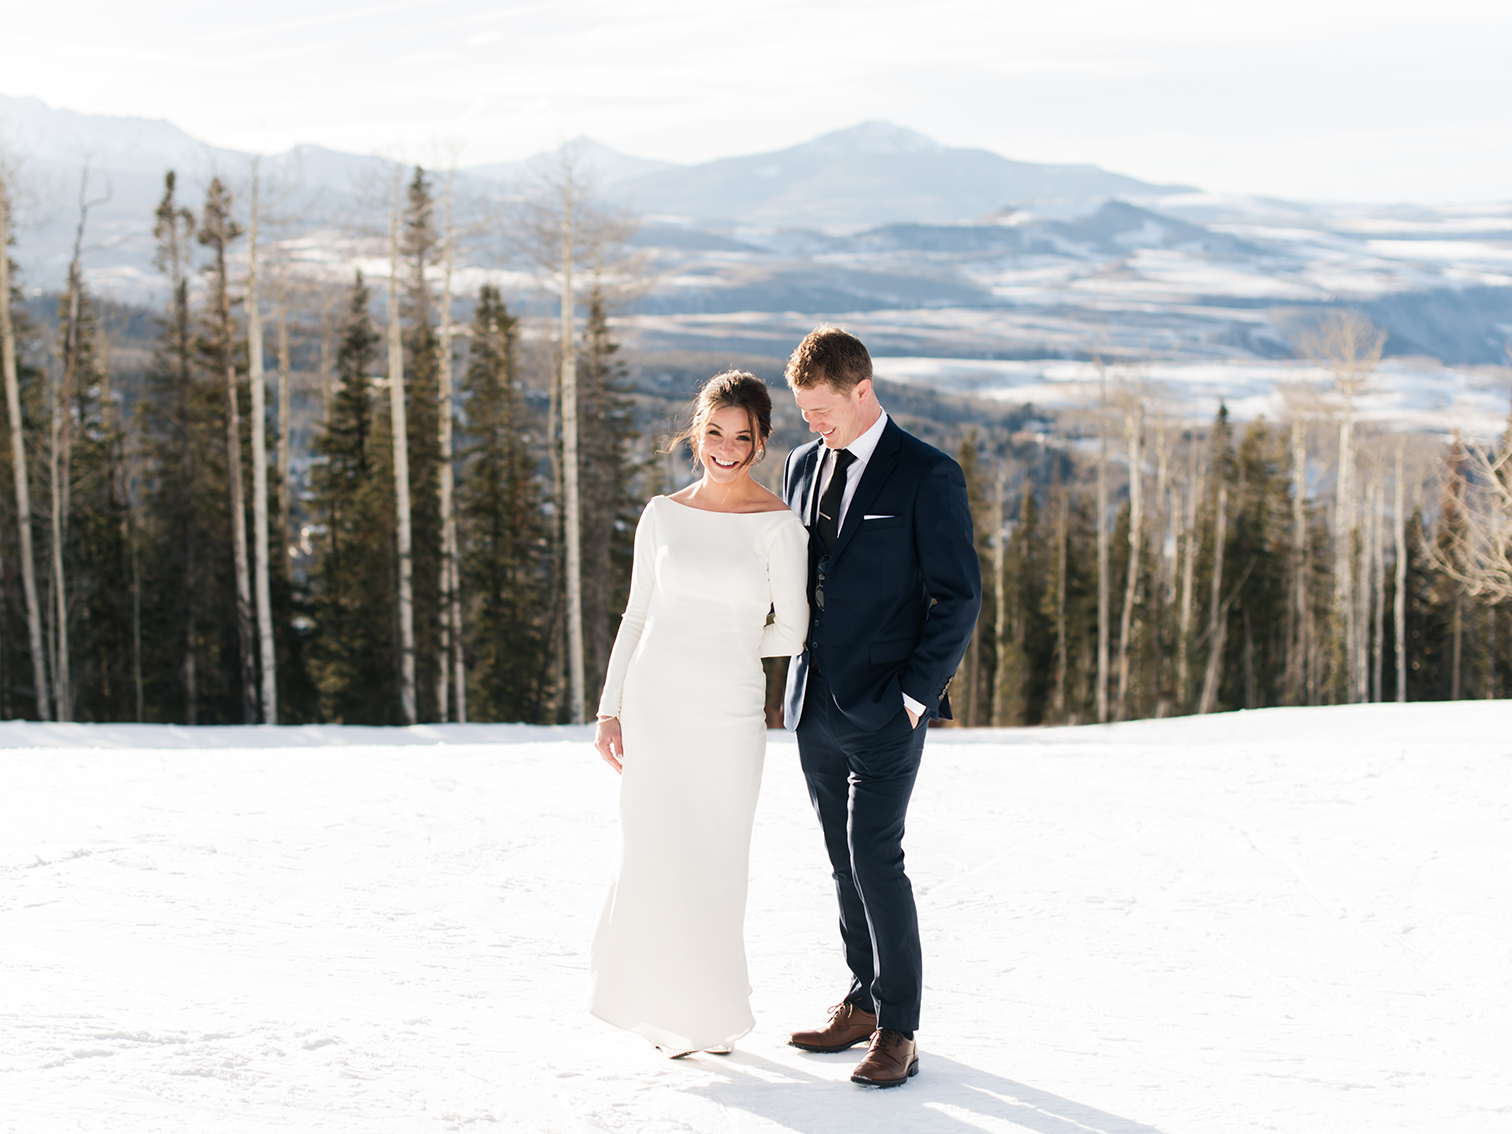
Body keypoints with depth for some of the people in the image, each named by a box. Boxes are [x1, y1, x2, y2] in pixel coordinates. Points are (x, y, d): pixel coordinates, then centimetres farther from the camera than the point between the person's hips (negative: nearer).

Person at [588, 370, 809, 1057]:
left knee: (714, 864, 5)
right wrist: (609, 710, 5)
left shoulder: (778, 526, -5)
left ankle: (711, 1012, 25)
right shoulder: (663, 516, 6)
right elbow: (636, 617, 10)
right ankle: (668, 1006, 23)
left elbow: (790, 634, -2)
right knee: (654, 858, 5)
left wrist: (722, 646, 9)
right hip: (652, 704, 3)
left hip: (729, 715, -2)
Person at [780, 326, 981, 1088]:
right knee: (844, 861, 13)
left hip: (885, 710, -6)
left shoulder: (927, 476, -8)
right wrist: (792, 681, 12)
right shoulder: (803, 466, 11)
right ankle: (863, 1002, 24)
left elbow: (958, 595, -9)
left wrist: (915, 695, -13)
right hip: (815, 709, 6)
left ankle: (898, 1031, 1)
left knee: (876, 861, -8)